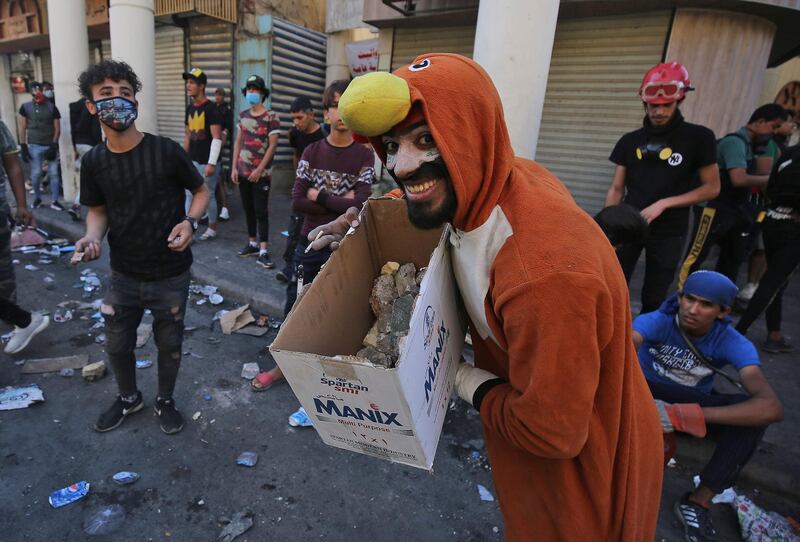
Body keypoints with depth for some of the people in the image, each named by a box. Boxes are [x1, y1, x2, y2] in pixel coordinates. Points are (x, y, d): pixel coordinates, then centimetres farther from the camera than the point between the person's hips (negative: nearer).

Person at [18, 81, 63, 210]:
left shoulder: (52, 107, 3)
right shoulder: (25, 107, 4)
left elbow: (57, 128, 3)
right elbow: (22, 128, 5)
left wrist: (53, 146, -5)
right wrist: (23, 146, -2)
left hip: (51, 145, 0)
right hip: (34, 146, 0)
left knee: (54, 174, 1)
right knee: (36, 174, 1)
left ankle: (54, 201, 7)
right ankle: (37, 198, 20)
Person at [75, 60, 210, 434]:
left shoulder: (166, 151, -14)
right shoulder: (93, 161, -4)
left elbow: (201, 191, -2)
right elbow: (98, 210, 8)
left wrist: (190, 222, -21)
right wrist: (92, 236, -13)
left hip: (170, 275, -3)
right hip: (123, 275, 3)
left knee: (169, 343, 14)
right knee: (117, 344, 18)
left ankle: (165, 401, 41)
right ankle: (128, 398, 47)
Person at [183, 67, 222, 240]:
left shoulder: (210, 108, -13)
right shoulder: (189, 108, 11)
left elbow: (217, 138, -18)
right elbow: (188, 135, 17)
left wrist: (211, 163, -22)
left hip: (207, 162, -7)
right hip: (192, 161, 7)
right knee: (189, 194, 6)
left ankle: (212, 229, 21)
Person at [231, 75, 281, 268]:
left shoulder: (271, 117, -6)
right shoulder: (243, 115, 11)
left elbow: (272, 146, -11)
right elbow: (238, 142, 13)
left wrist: (259, 169, -15)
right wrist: (234, 167, 6)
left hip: (261, 174, -6)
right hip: (243, 172, 6)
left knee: (261, 212, -5)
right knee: (248, 210, 12)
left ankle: (263, 252, -3)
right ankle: (252, 243, 24)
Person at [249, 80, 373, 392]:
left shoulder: (364, 156, -5)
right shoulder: (311, 152, 2)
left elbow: (360, 205, -18)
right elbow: (297, 202, -7)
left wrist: (319, 196, -10)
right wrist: (340, 203, -13)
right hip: (310, 244, 3)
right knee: (294, 307, 13)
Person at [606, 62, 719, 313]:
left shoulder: (698, 137, -1)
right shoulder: (630, 141, 5)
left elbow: (712, 188, -1)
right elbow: (617, 189, 6)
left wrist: (663, 204, -13)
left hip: (669, 232, -1)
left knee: (654, 299, 6)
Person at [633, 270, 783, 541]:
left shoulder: (733, 343, -23)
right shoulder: (655, 322, -26)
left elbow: (772, 408, -36)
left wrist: (694, 414, -47)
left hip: (696, 400, 2)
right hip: (649, 392, -1)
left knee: (755, 412, -28)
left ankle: (698, 500, -18)